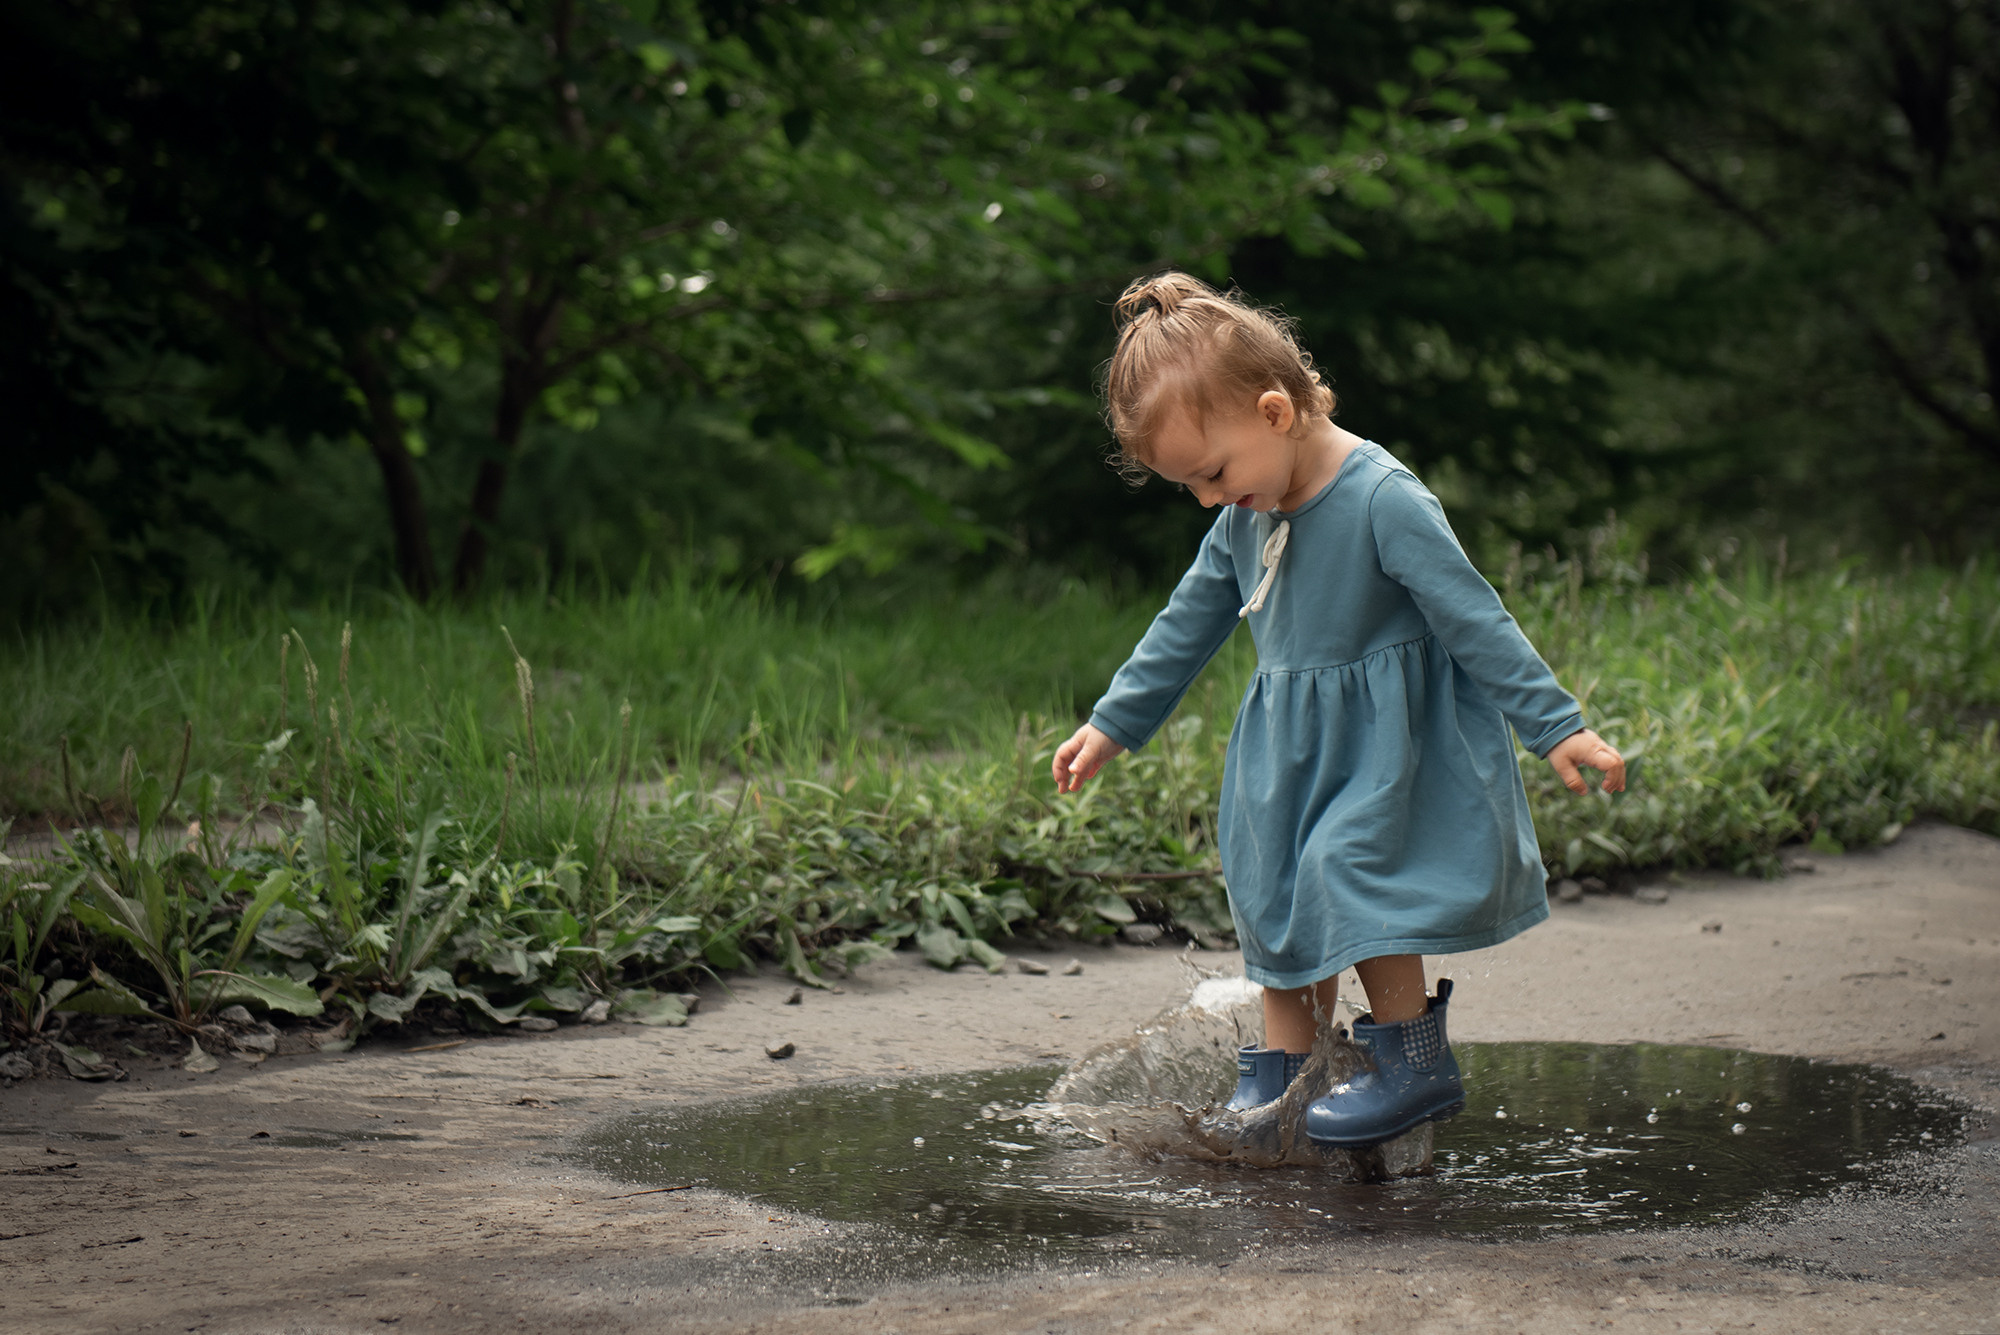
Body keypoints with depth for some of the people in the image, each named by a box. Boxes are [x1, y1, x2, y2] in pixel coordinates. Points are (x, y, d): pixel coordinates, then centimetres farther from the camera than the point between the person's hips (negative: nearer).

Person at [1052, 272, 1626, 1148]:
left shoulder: (1384, 501, -23)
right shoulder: (1244, 517, 1)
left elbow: (1474, 620, -21)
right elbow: (1187, 624, 14)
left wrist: (1555, 727, -20)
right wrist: (1113, 725, 18)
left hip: (1386, 745, -8)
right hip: (1292, 749, 8)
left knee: (1348, 873, -18)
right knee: (1276, 894, 7)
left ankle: (1415, 1065, -6)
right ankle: (1278, 1074, 16)